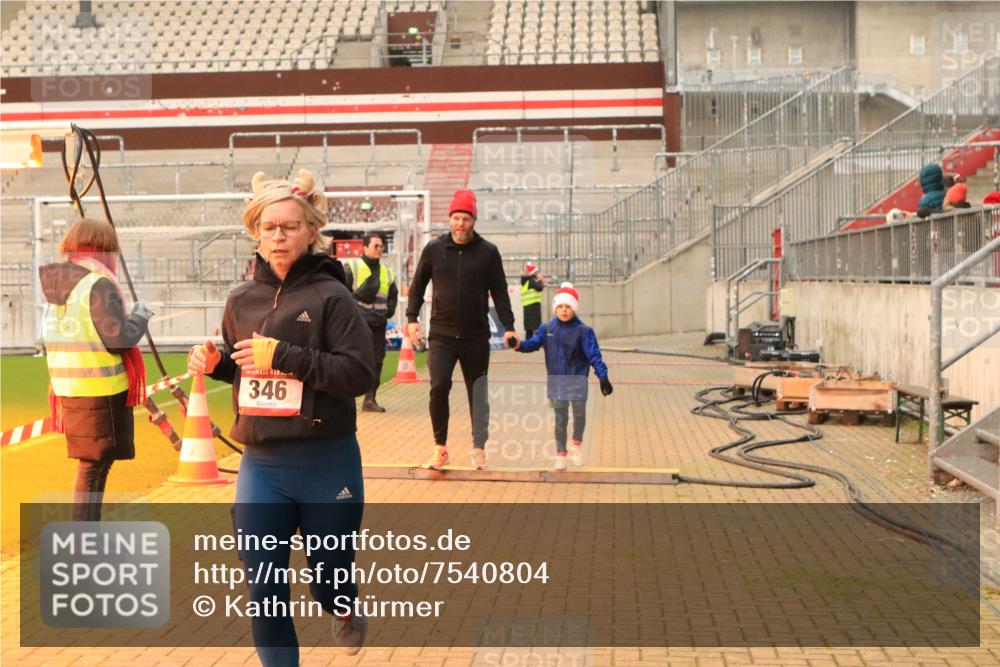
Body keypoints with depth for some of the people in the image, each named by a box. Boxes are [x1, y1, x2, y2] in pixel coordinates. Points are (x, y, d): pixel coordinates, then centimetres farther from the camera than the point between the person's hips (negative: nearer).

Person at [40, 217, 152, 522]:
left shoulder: (55, 287, 12)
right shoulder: (100, 285, -13)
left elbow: (51, 340, 17)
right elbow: (118, 337, -17)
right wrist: (141, 316, -2)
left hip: (66, 389, 8)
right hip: (102, 391, -8)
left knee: (90, 464, 18)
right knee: (95, 466, -2)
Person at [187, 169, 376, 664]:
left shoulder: (330, 296, -9)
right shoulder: (241, 301, 6)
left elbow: (360, 374, -17)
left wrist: (284, 355, -22)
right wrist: (212, 363, -2)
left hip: (327, 464, -3)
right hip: (260, 466, 3)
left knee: (327, 584, 14)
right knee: (263, 591, 2)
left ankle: (345, 613, 50)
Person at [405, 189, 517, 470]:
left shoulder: (488, 252, 0)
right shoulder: (434, 249, 2)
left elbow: (499, 292, 3)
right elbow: (417, 286, 10)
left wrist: (508, 327, -4)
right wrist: (412, 318, 1)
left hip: (476, 336, 0)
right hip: (441, 334, 0)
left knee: (478, 394, 7)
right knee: (439, 387, -13)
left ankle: (479, 449, 22)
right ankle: (440, 447, 3)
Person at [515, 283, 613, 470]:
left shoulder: (583, 331, -7)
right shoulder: (547, 328, 1)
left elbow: (594, 355, -12)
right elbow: (534, 343, -4)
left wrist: (602, 376, -22)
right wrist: (519, 345, -25)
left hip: (577, 380, -2)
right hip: (556, 382, 2)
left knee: (579, 414, -4)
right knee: (560, 418, 7)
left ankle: (577, 444, 25)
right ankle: (560, 454, 17)